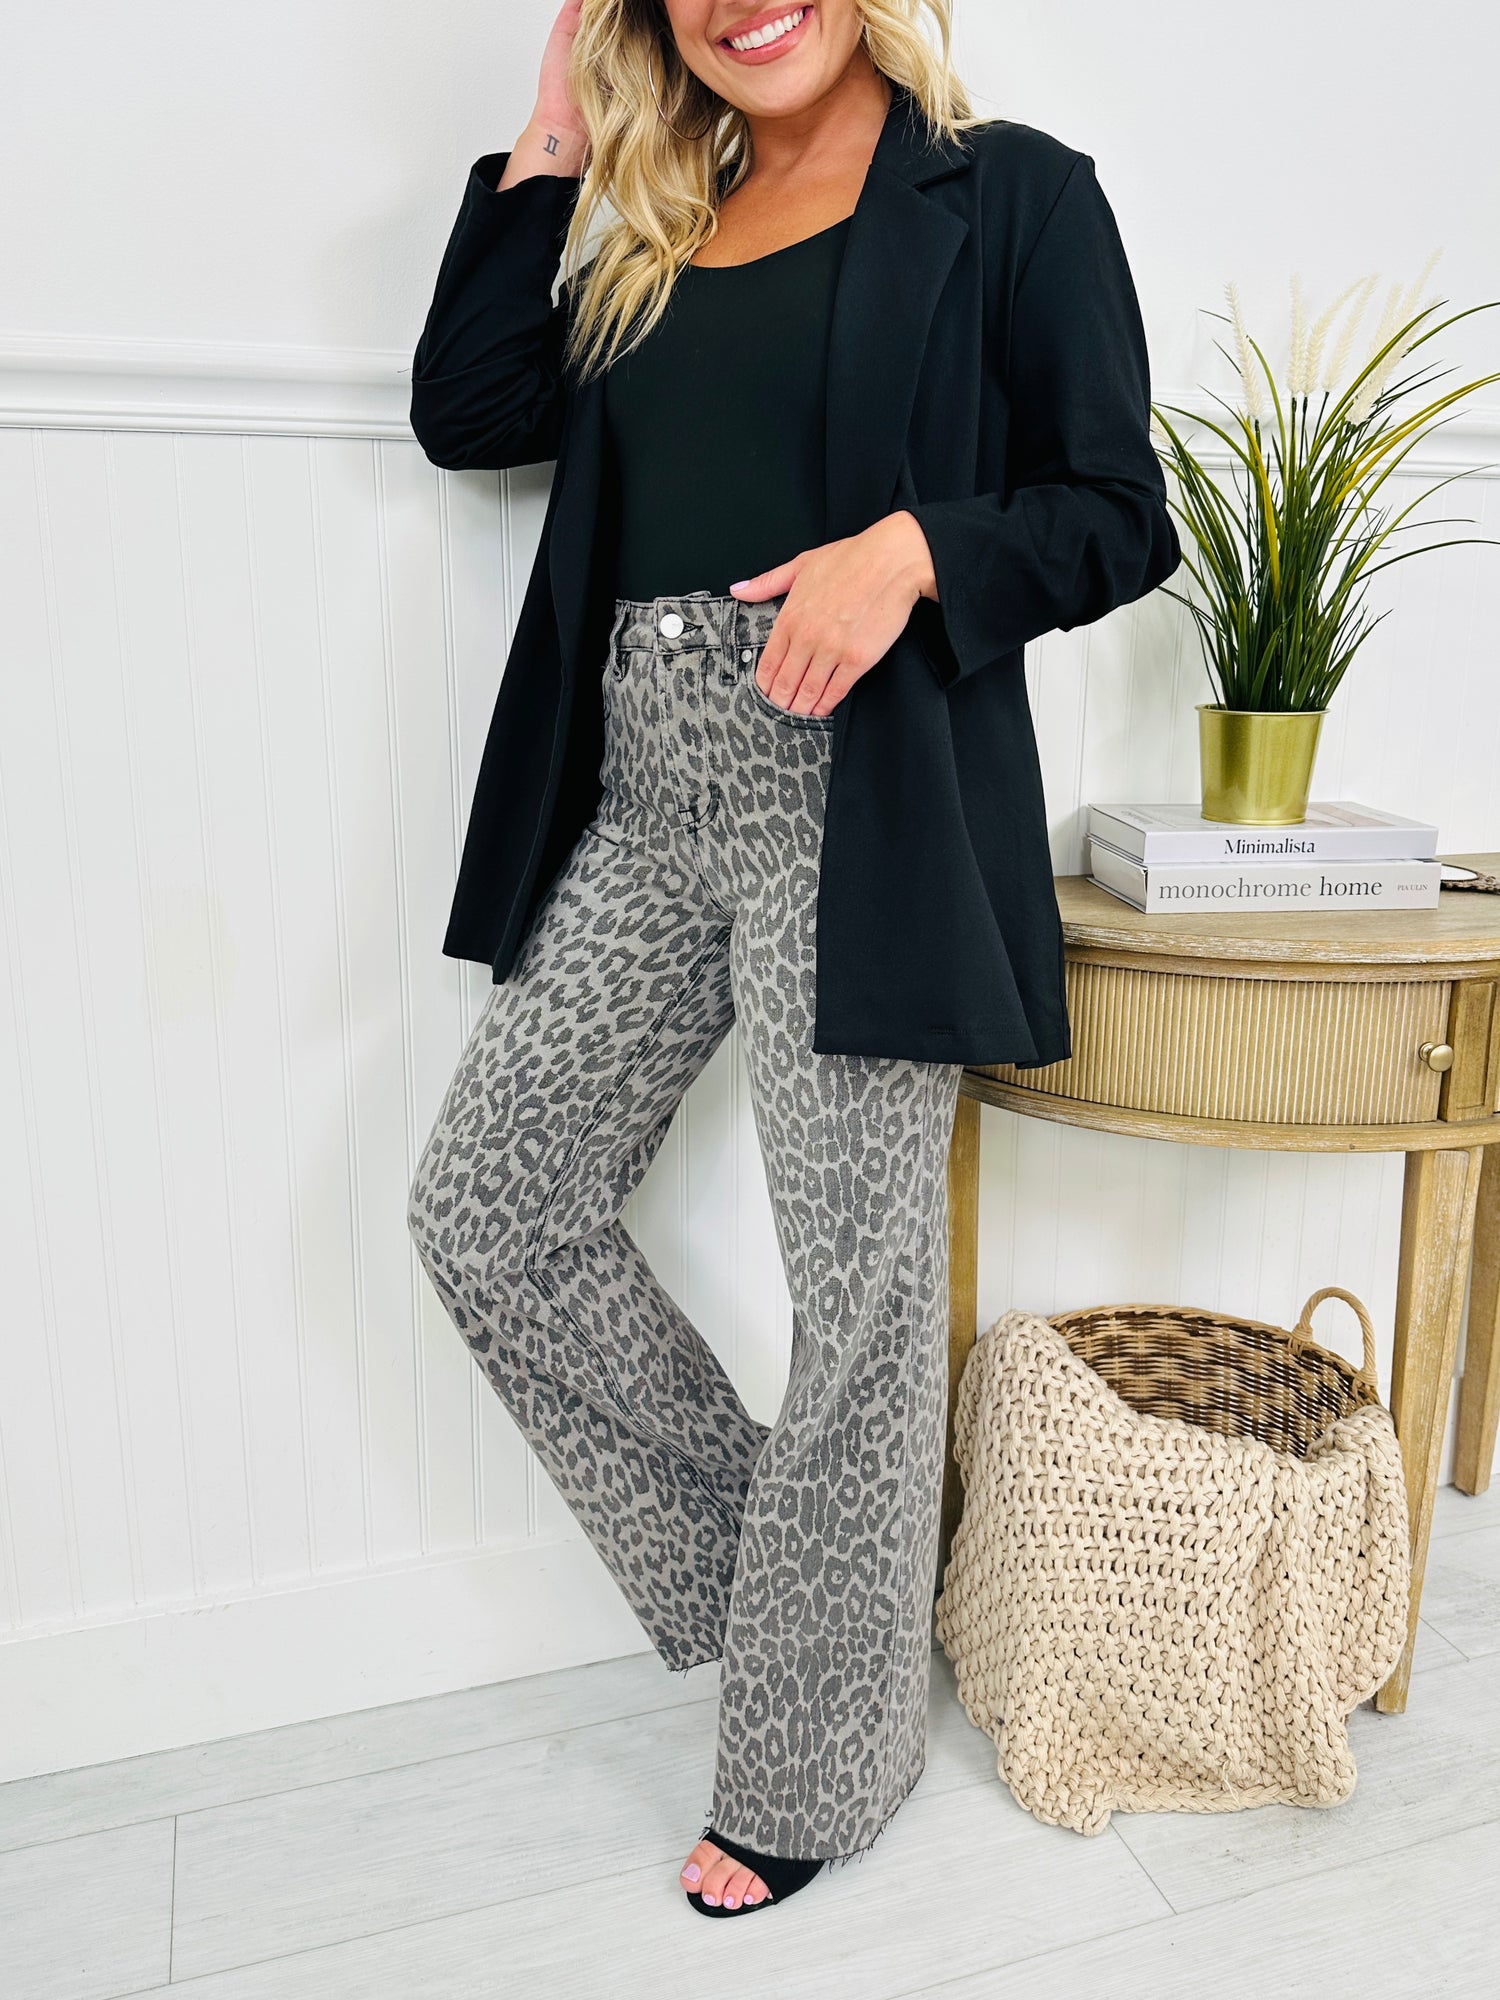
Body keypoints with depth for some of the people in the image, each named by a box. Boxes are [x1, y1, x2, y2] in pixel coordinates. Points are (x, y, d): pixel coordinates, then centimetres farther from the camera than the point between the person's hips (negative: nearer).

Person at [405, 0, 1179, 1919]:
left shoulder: (1014, 194, 6)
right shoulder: (645, 224, 21)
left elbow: (1118, 517, 1)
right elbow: (466, 411, 11)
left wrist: (913, 549, -17)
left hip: (855, 807, -6)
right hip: (641, 808, 6)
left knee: (859, 1288, 1)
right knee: (487, 1210, 6)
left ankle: (816, 1768, 24)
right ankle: (745, 1549, 27)